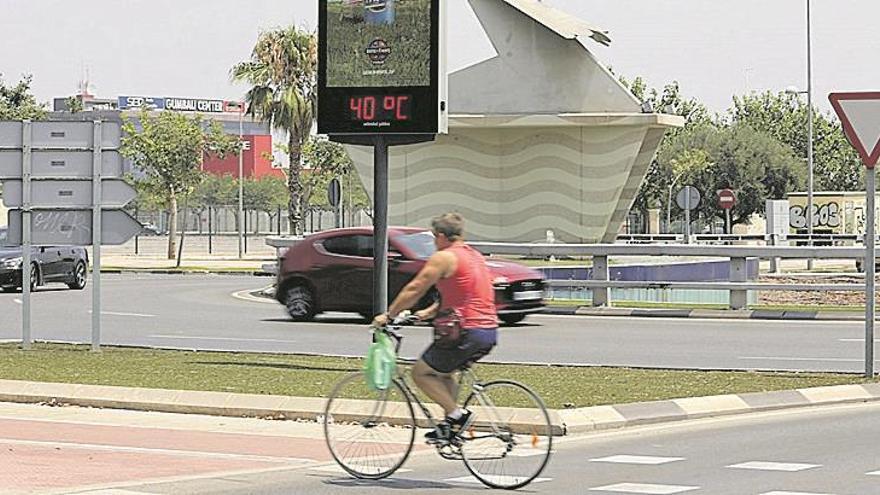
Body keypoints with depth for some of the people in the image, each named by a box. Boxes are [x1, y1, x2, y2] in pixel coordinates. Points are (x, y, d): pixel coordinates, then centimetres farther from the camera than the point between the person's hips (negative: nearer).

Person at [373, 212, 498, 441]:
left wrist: (388, 315, 3)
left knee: (421, 373, 3)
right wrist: (429, 313, 30)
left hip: (468, 332, -9)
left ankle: (457, 413, -5)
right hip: (490, 333, 9)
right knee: (442, 373, 25)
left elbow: (414, 290, -6)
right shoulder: (475, 256, 19)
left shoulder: (444, 258, -8)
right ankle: (451, 423, 20)